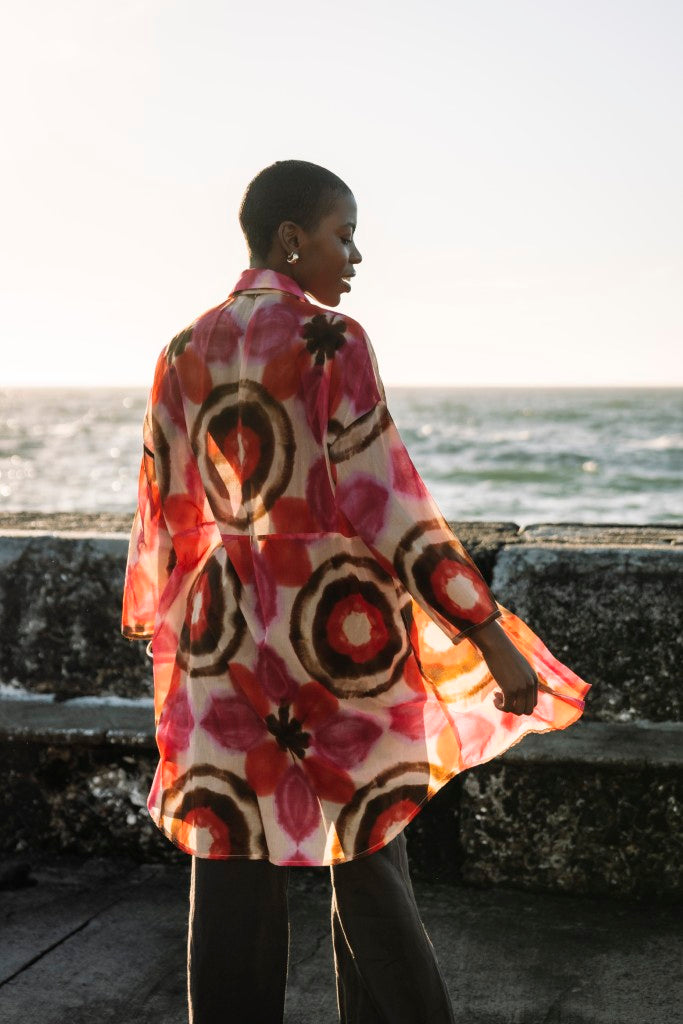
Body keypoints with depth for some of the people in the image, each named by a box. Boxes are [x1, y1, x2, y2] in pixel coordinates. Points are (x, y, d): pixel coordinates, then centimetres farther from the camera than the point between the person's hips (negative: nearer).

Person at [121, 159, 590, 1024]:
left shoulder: (187, 351, 6)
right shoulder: (327, 338, -12)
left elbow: (164, 505, 11)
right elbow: (382, 499, -18)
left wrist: (153, 619, 26)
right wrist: (490, 632, -17)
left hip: (226, 631, 5)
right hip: (337, 624, -5)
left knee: (231, 875, 10)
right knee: (369, 871, 9)